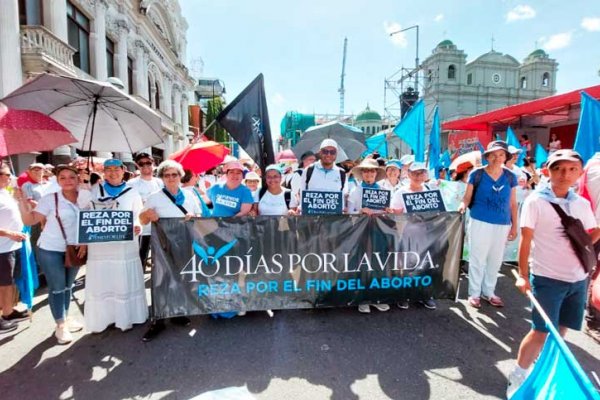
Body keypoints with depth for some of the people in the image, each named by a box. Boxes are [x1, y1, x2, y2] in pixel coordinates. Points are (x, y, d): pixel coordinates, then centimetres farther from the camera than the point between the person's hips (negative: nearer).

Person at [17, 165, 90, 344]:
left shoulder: (85, 198, -1)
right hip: (51, 250, -4)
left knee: (68, 286, 17)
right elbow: (29, 220, -14)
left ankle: (66, 318, 33)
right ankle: (60, 325, 18)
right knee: (57, 288, 4)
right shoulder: (50, 199, -12)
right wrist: (22, 201, -25)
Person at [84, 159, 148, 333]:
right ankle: (100, 320, 23)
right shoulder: (95, 191, 9)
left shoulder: (132, 193, 4)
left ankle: (125, 319, 18)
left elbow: (139, 217, 1)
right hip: (99, 244, 2)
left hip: (125, 245, -2)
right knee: (100, 284, 8)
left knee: (124, 283, 4)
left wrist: (137, 227, -21)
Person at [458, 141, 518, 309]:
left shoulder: (510, 177, 5)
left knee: (495, 260, 13)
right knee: (477, 259, 3)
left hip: (502, 225, 4)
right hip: (480, 223, -3)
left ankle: (488, 292, 29)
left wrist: (514, 226, 8)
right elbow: (467, 197, -5)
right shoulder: (477, 174, -4)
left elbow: (512, 203, 9)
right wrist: (463, 206, -27)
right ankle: (474, 293, 17)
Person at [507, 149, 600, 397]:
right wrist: (523, 275, -11)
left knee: (561, 330, 14)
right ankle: (517, 377, 17)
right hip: (547, 278, -5)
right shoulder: (536, 201, -9)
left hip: (578, 278, 5)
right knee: (542, 332, -1)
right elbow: (526, 240, -9)